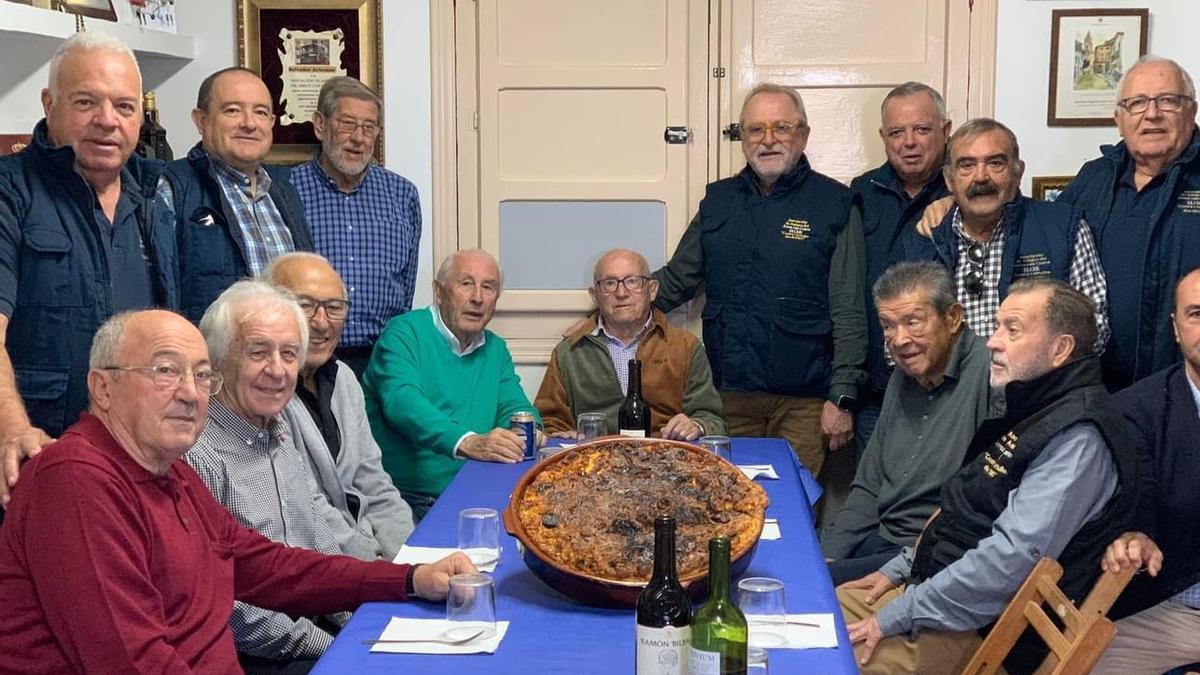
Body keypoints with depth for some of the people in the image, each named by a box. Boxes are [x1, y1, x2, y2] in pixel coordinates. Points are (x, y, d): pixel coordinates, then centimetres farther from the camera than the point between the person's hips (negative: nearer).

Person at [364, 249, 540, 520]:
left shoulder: (495, 349, 19)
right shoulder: (404, 333, -5)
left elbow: (514, 406, 14)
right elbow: (402, 403, -21)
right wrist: (468, 443, -36)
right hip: (405, 497, -7)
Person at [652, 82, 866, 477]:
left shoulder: (834, 203, 0)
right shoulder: (718, 200, 12)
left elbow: (850, 314, -3)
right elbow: (676, 281, 20)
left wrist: (842, 398, -8)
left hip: (804, 403, -3)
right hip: (728, 396, 3)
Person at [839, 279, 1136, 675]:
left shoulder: (1079, 437, -21)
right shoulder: (1035, 410, 13)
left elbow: (1014, 556, -29)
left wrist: (897, 616, -23)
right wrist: (901, 568, 14)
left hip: (979, 629, -10)